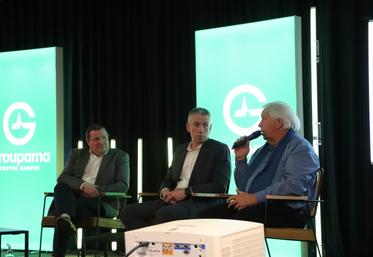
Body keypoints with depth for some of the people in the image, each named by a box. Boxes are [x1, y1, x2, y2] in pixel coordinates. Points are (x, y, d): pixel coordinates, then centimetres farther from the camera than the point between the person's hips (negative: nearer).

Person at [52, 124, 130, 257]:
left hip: (102, 202, -2)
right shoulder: (76, 154, 18)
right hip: (75, 196, 3)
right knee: (61, 187, -32)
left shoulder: (119, 156, 11)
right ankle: (65, 218, -56)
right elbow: (62, 178, 4)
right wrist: (83, 185, -17)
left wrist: (97, 190, -17)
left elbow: (123, 185, -1)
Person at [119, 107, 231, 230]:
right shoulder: (180, 150, 22)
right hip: (173, 201, 7)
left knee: (164, 214, -37)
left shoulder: (220, 149, 2)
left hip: (201, 203, -6)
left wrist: (186, 192, -16)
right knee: (128, 211, -14)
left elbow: (220, 186, -8)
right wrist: (164, 191, -2)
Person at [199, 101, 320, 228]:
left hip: (285, 210, -8)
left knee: (242, 217, -37)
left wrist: (255, 198, -20)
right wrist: (241, 159, 14)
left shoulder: (300, 148, -1)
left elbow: (295, 185, -19)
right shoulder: (261, 151, 26)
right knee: (206, 215, -15)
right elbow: (242, 187, 28)